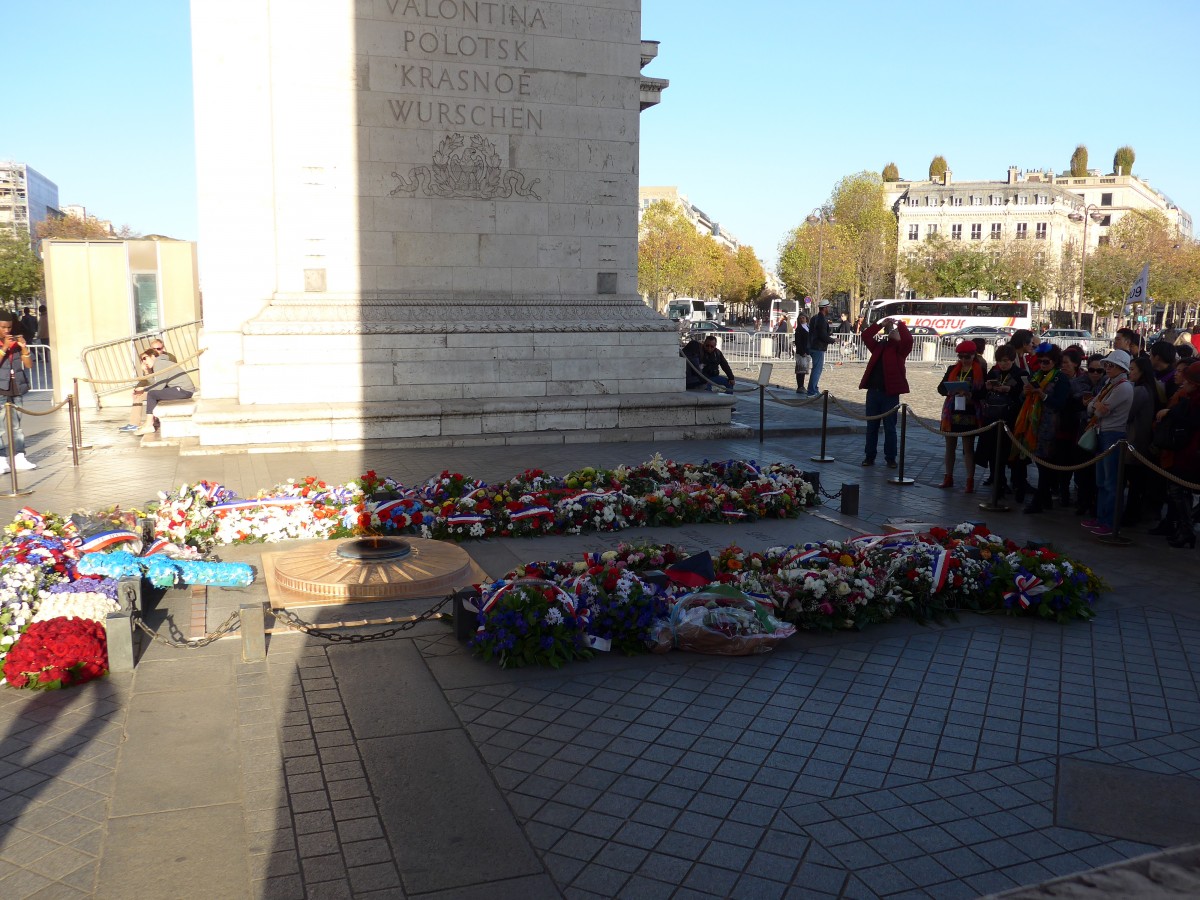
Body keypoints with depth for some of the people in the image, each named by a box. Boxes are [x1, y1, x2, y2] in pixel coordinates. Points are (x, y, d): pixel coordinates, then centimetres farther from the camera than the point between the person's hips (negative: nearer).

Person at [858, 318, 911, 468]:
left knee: (889, 427, 3)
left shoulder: (899, 349, -1)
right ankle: (870, 456, 18)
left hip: (890, 393, -4)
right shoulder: (879, 346, 12)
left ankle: (890, 458, 11)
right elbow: (865, 336, 8)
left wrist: (900, 324, -10)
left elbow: (908, 340, -19)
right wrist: (881, 324, 3)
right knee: (871, 426, 10)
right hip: (873, 391, 4)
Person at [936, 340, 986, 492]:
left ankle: (970, 481, 4)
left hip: (969, 414, -3)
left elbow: (984, 392, -7)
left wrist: (971, 395, -25)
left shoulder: (980, 371, -2)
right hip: (951, 413, 4)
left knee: (968, 447, 1)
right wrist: (949, 391, -18)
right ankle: (948, 478, 21)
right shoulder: (952, 369, 7)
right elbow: (941, 388, 3)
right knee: (950, 446, 11)